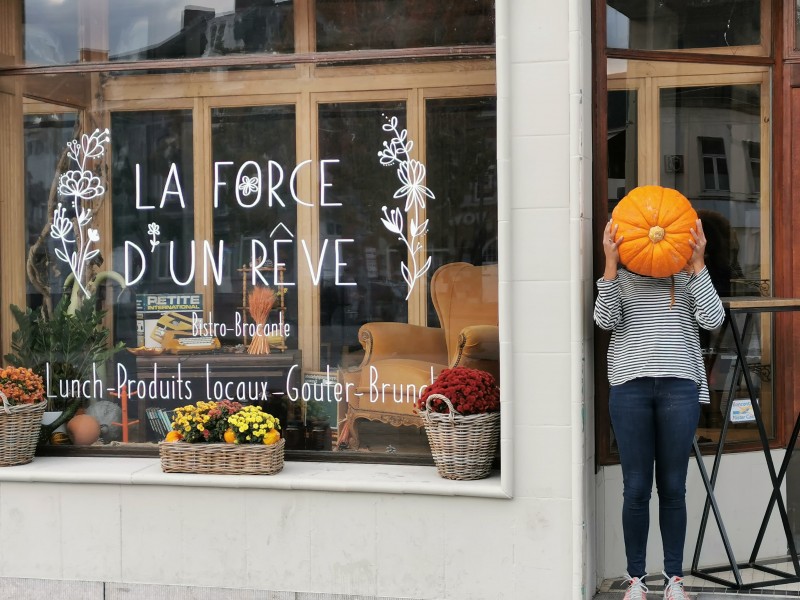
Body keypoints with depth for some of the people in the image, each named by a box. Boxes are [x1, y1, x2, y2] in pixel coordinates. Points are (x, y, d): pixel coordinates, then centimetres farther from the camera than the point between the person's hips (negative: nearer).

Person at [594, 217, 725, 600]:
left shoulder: (688, 276, 12)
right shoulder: (621, 276, 10)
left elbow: (712, 319, -2)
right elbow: (606, 320, -5)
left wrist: (697, 263, -5)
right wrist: (611, 262, -11)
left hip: (679, 386, 1)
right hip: (630, 386, -1)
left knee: (673, 487, 4)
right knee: (636, 489, 1)